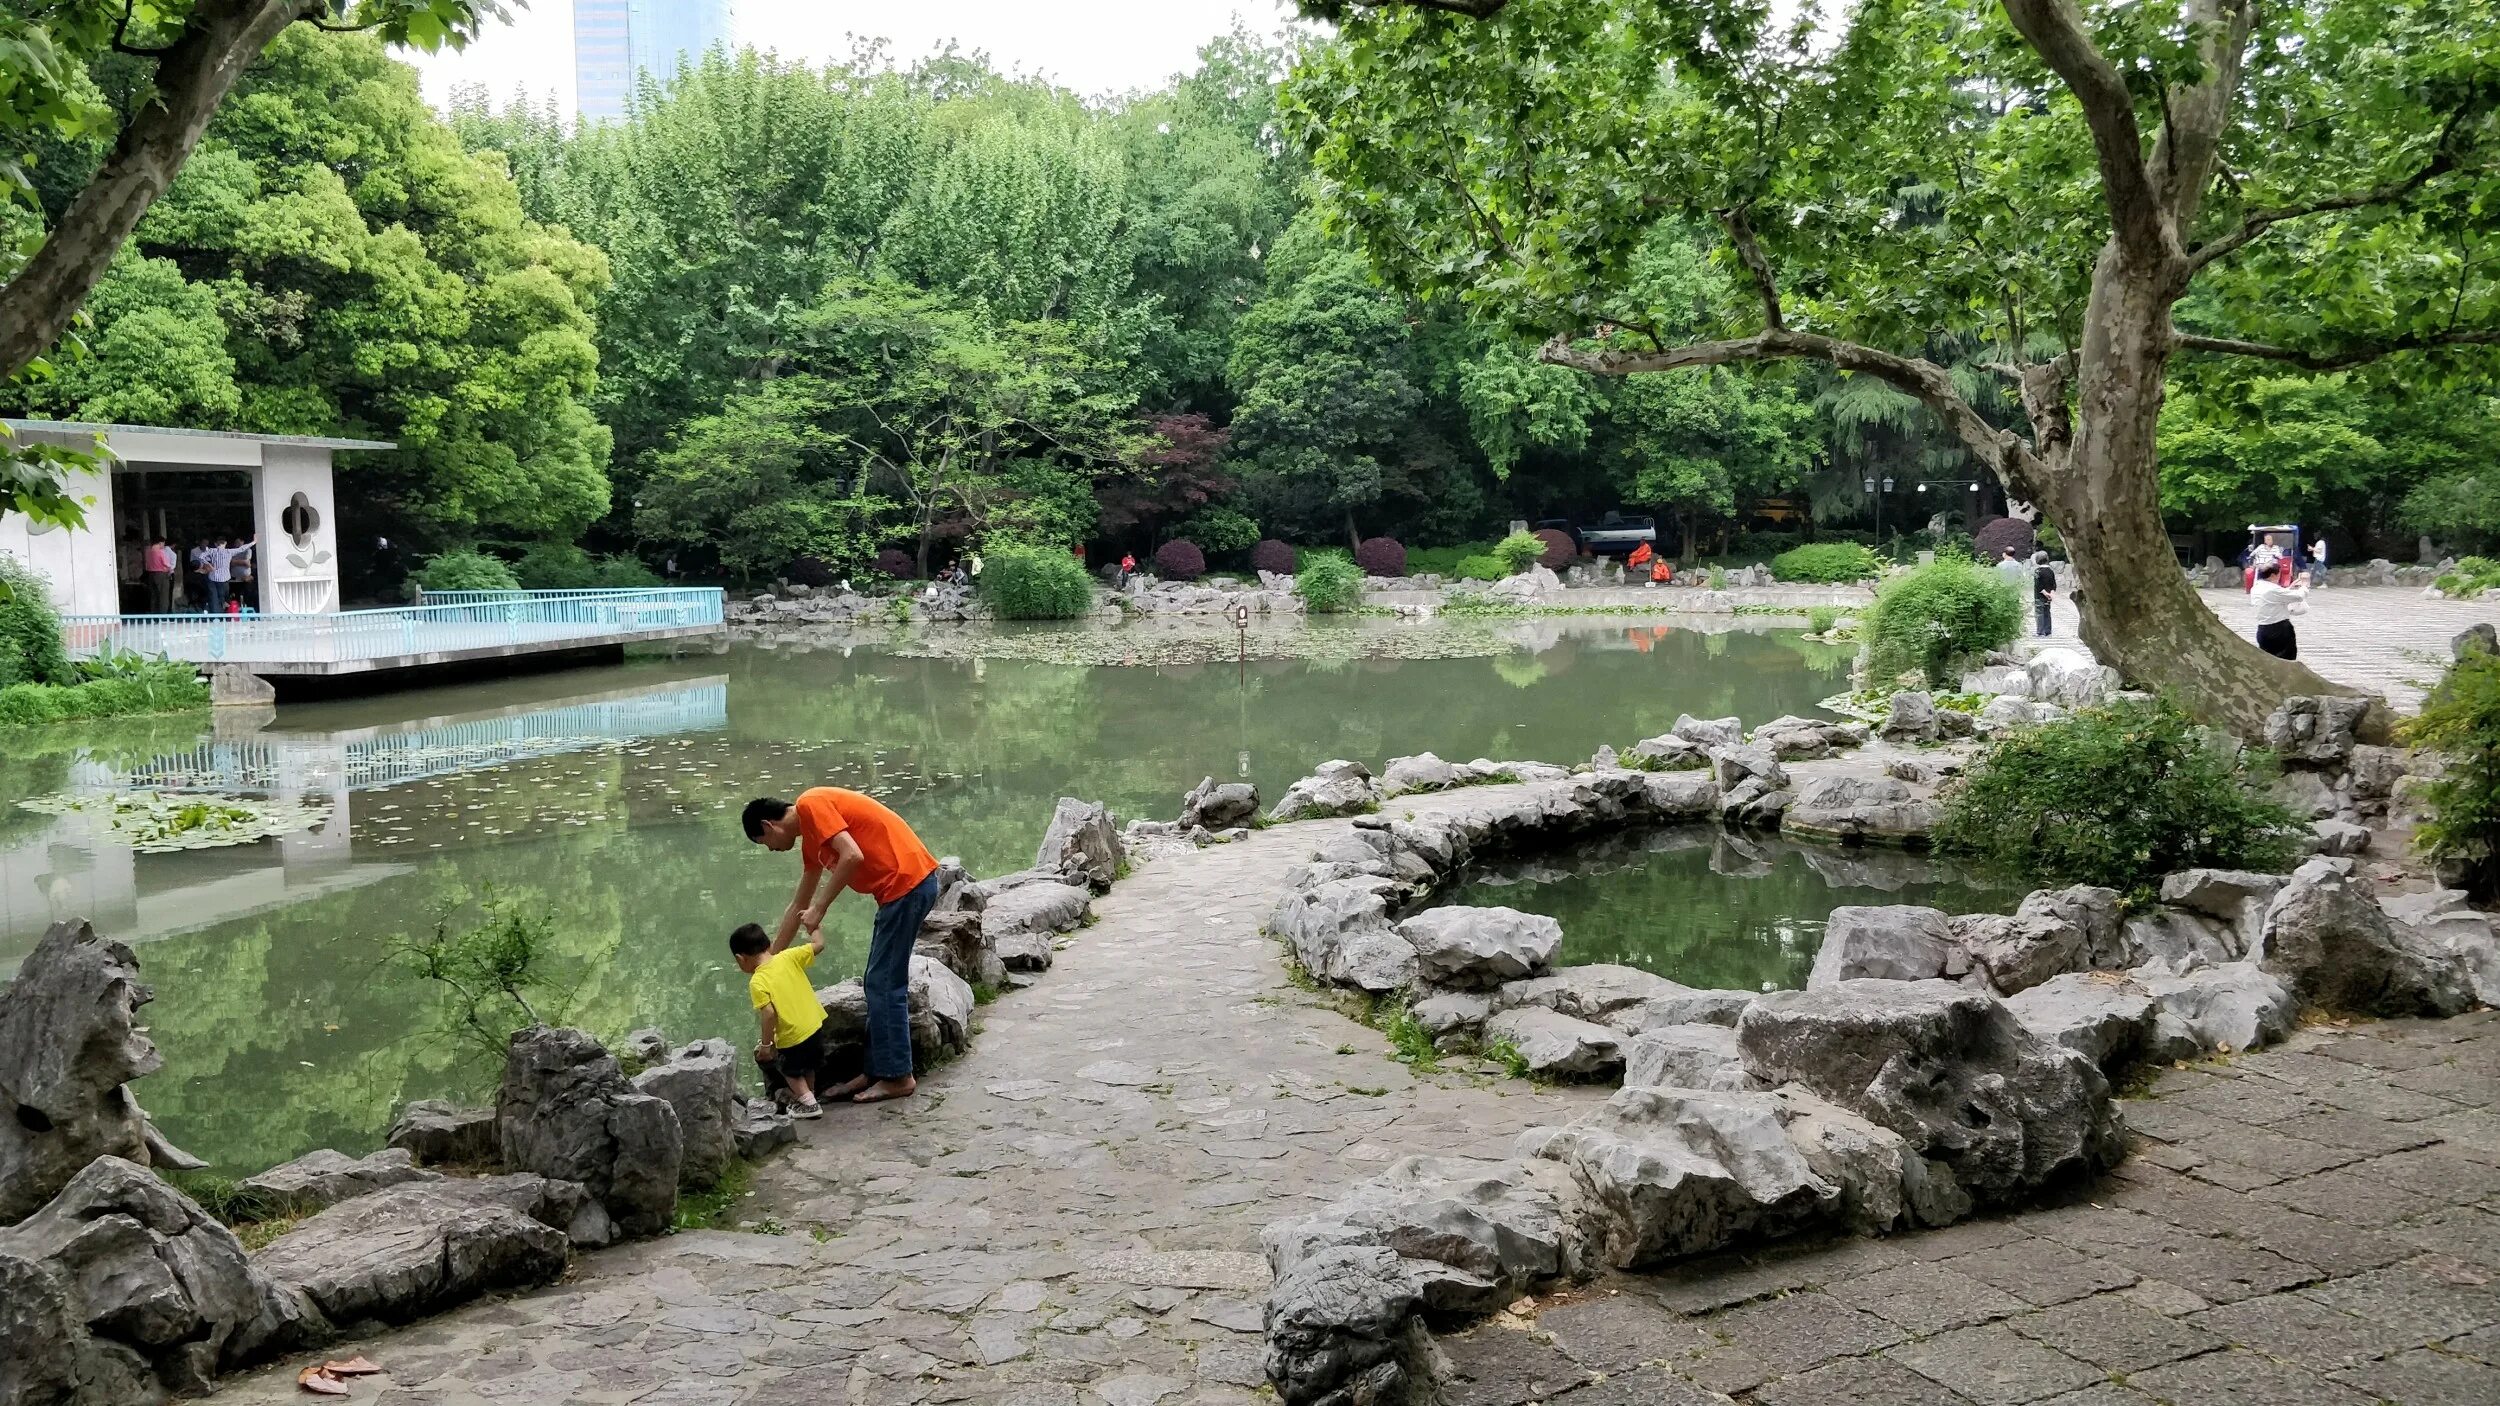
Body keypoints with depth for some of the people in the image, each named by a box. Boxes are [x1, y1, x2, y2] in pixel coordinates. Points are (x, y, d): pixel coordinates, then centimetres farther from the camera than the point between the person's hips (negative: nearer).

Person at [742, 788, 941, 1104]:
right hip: (903, 886, 10)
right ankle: (877, 1071, 20)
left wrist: (819, 909, -13)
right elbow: (799, 904, 30)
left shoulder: (811, 804, -8)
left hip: (908, 883, -10)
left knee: (883, 984, -4)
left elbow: (852, 856, -21)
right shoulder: (811, 838, 21)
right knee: (877, 983, 14)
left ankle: (898, 1077, 3)